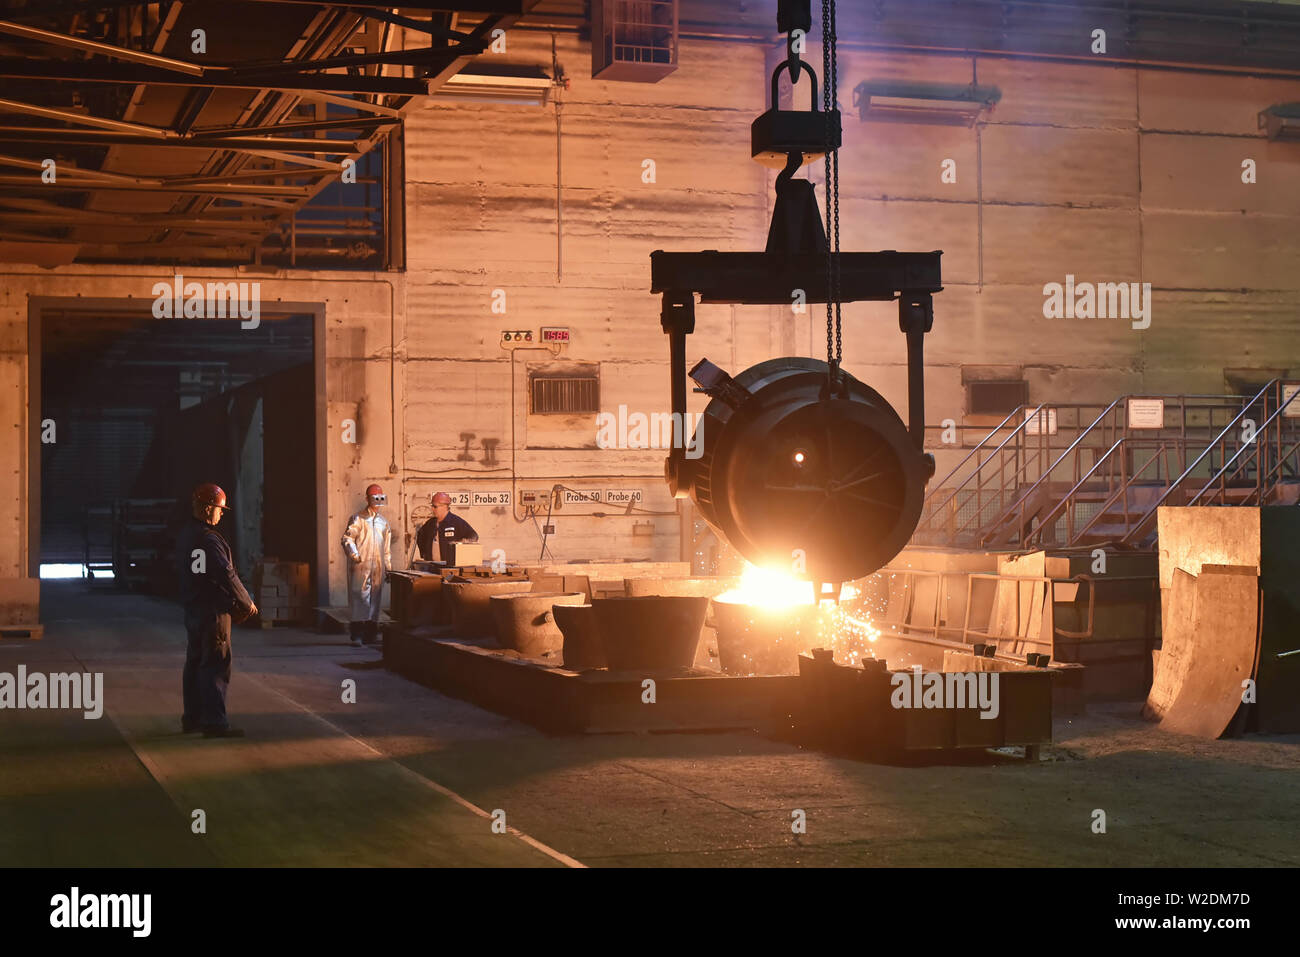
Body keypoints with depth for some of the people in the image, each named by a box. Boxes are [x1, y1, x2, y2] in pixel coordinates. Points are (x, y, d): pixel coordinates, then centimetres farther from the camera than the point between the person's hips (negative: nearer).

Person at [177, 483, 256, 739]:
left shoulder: (185, 535, 12)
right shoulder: (208, 539, -19)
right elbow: (227, 575, -22)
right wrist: (247, 603, -8)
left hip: (193, 609, 10)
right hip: (213, 610, -10)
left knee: (195, 662, 15)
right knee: (215, 665, -7)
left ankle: (192, 718, 22)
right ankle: (214, 722, -8)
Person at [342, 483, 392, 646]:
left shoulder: (384, 523, 18)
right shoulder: (358, 519, 1)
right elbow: (347, 538, -6)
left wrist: (388, 568, 20)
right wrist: (354, 555, -21)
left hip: (378, 566, 6)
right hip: (361, 565, -6)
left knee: (375, 599, 6)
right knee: (360, 598, -10)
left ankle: (370, 633, 11)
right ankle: (357, 635, -11)